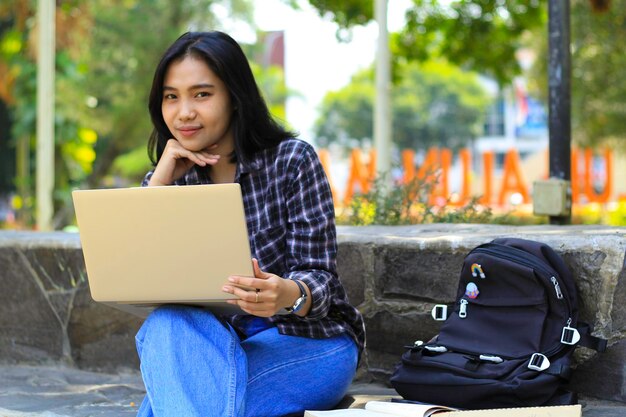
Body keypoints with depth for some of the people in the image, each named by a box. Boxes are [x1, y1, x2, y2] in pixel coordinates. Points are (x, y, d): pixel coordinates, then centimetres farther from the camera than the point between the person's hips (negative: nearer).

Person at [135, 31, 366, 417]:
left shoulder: (292, 160, -6)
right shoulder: (166, 179, 7)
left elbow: (318, 278, -13)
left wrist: (287, 295, -38)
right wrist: (160, 182, -12)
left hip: (308, 344, -4)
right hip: (212, 342, 4)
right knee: (166, 325, -33)